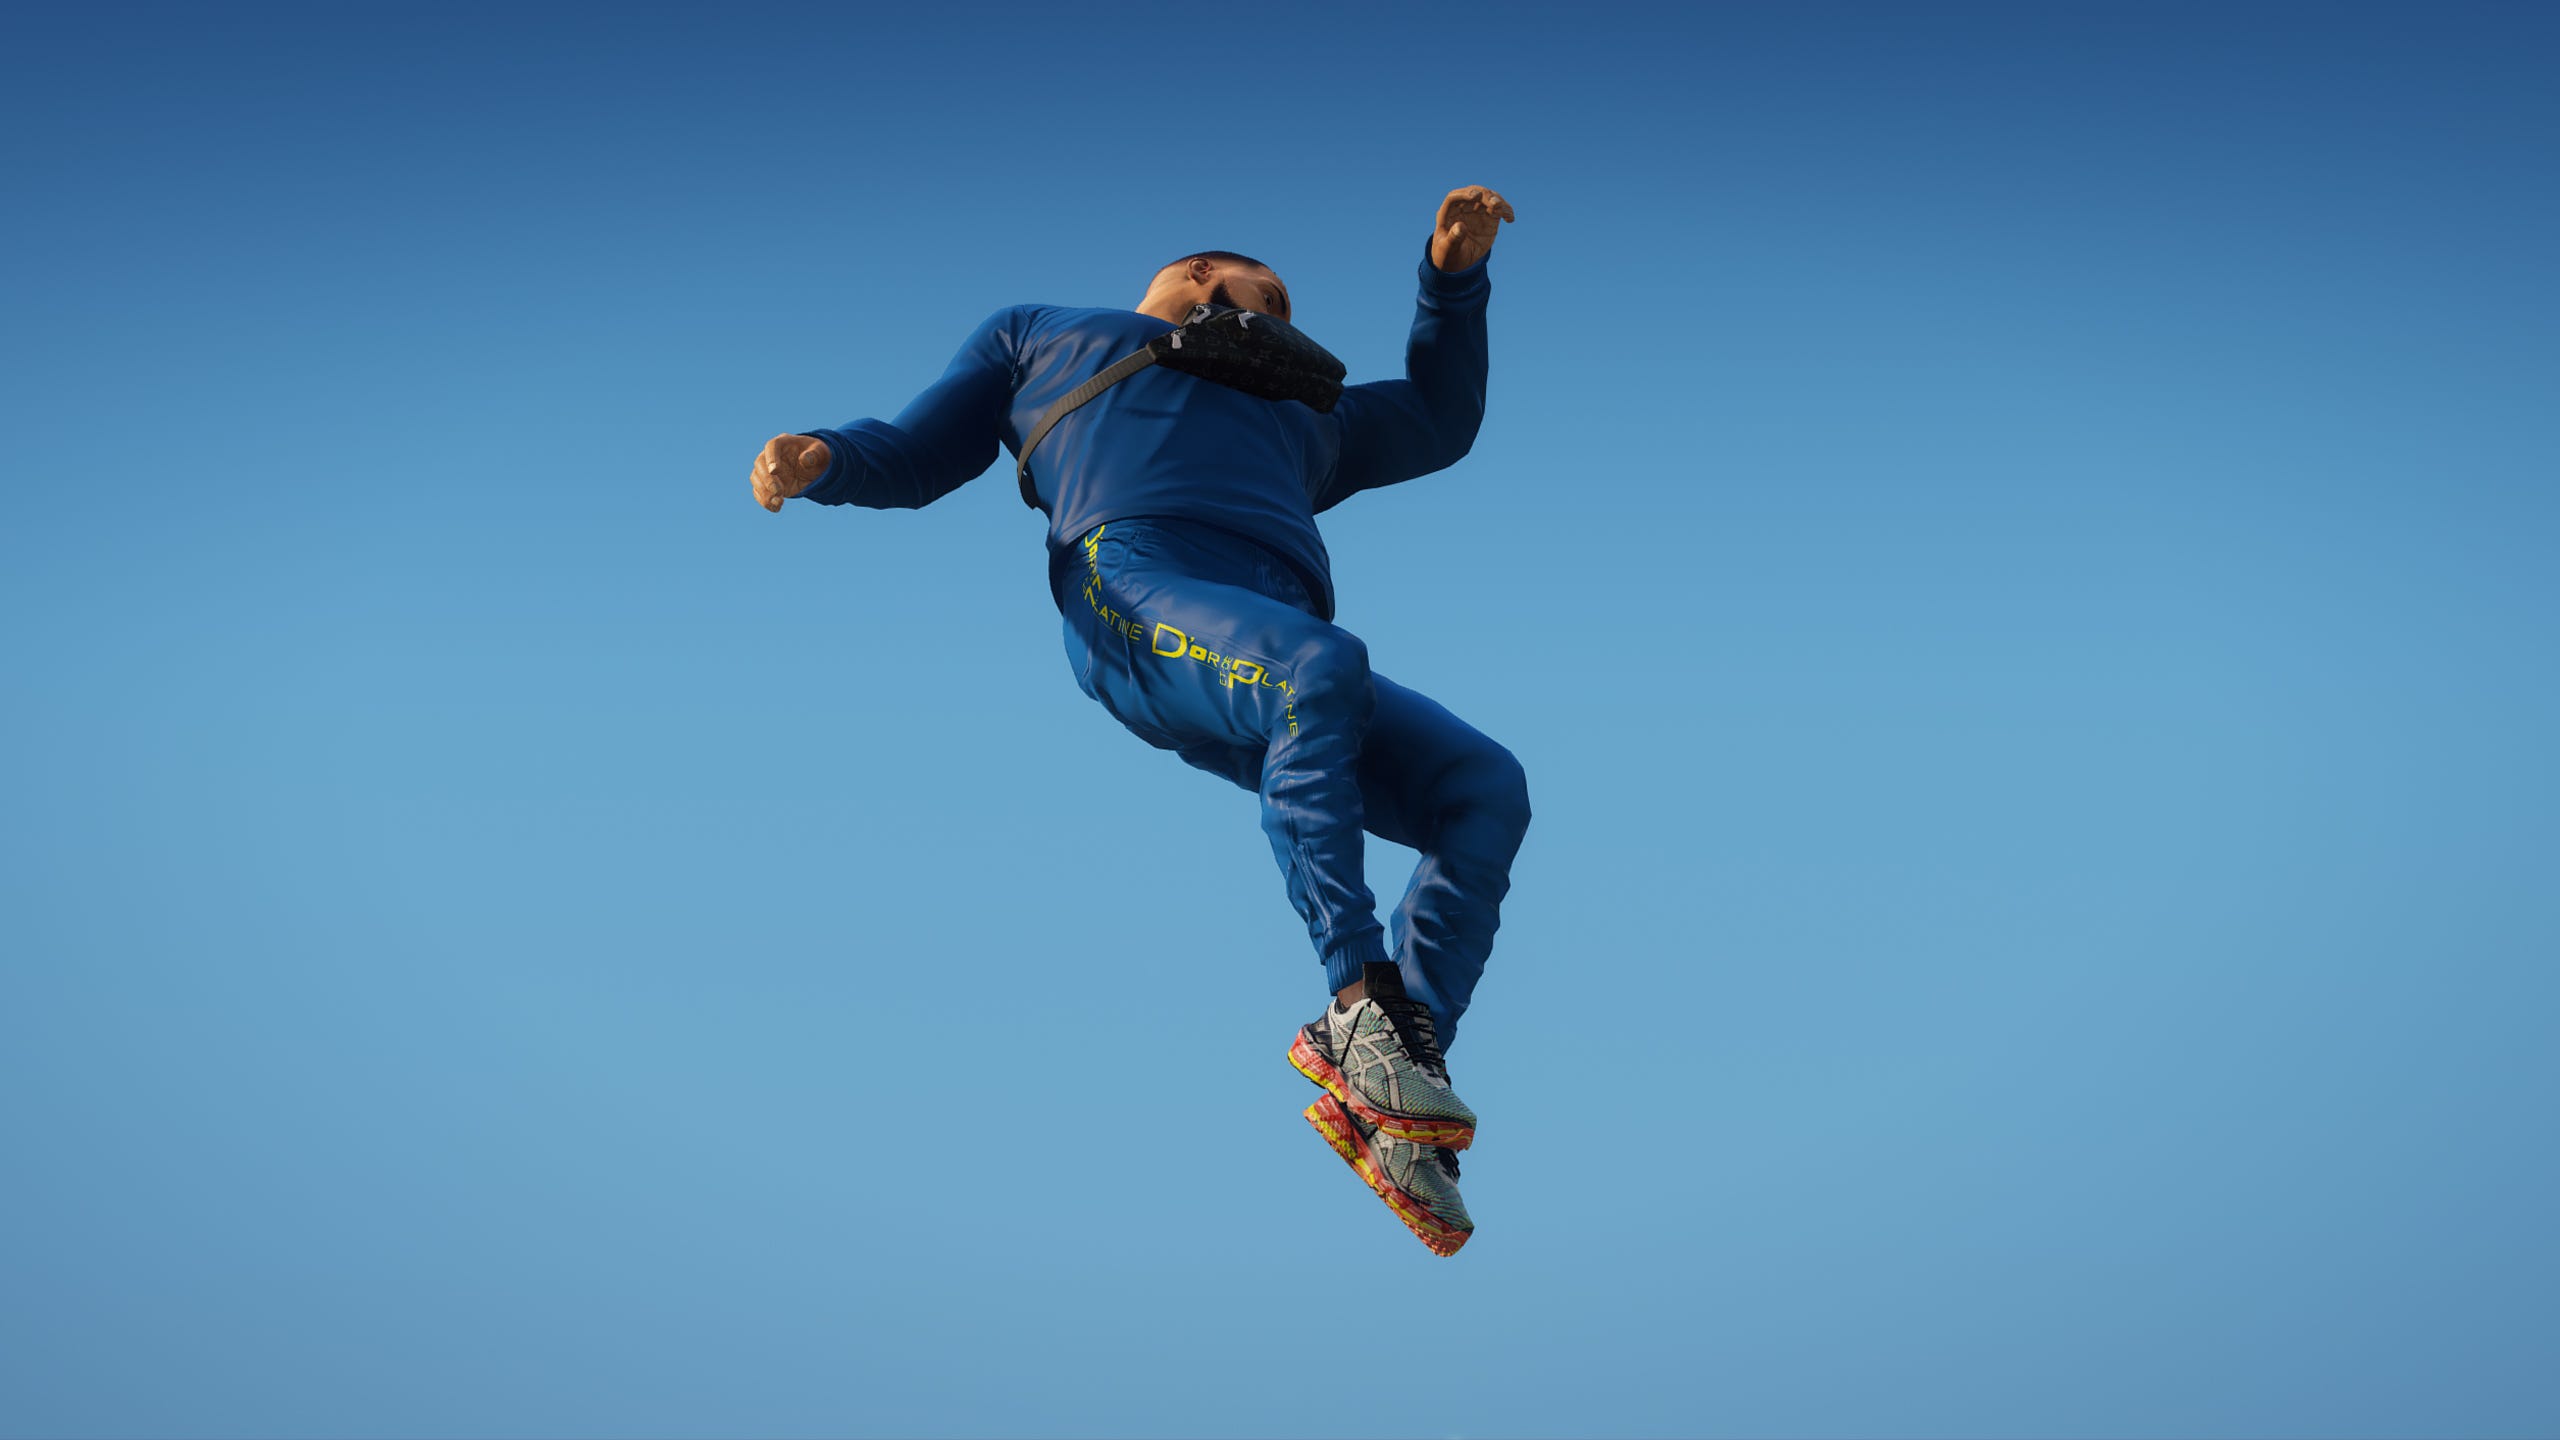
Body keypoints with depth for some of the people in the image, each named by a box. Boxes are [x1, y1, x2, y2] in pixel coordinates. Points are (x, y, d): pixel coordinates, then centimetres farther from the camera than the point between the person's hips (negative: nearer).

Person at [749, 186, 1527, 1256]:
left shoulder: (1295, 416, 48)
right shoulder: (1041, 334, 37)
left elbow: (1439, 420, 52)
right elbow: (915, 455, 29)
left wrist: (1455, 274, 38)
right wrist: (821, 461, 6)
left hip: (1278, 668, 5)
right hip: (1133, 592, -5)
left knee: (1485, 789, -17)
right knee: (1319, 667, -38)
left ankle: (1407, 1077, -23)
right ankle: (1359, 1001, -38)